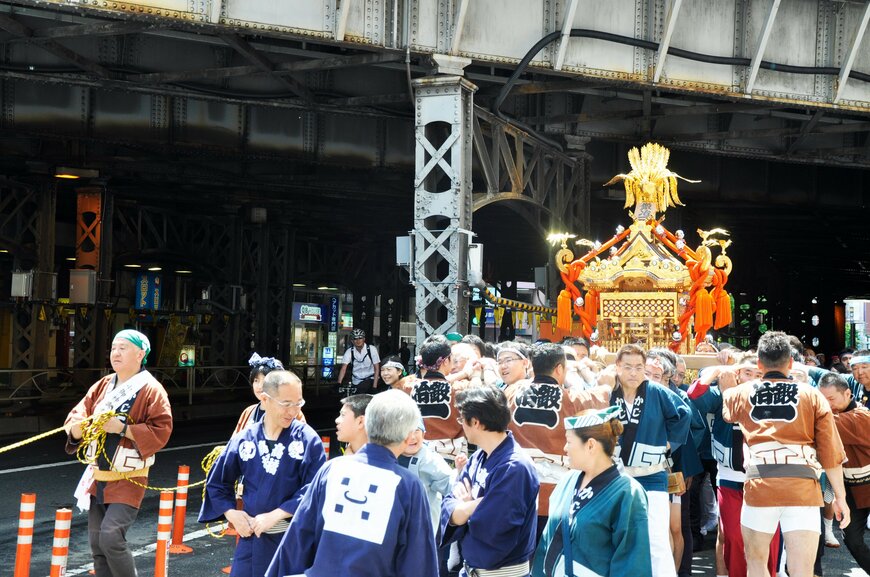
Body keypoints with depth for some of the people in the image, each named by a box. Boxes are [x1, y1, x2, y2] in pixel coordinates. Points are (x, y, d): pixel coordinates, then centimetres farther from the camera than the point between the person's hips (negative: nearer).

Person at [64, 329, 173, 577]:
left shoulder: (151, 390, -10)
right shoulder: (102, 386, 9)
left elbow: (161, 431, -17)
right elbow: (74, 418, 7)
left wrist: (122, 428, -24)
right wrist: (78, 426, -16)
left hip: (128, 480, -7)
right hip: (97, 476, 7)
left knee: (111, 538, -18)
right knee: (97, 544, 11)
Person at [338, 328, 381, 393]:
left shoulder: (371, 349, -12)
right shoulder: (349, 351, -8)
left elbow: (377, 369, -12)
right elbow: (343, 368, -15)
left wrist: (374, 386, -20)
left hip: (370, 380, -3)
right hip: (356, 383, 3)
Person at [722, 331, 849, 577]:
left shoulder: (742, 393, 10)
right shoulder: (812, 395, 8)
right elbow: (830, 451, 6)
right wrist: (840, 496, 13)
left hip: (759, 485, 1)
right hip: (803, 487, 0)